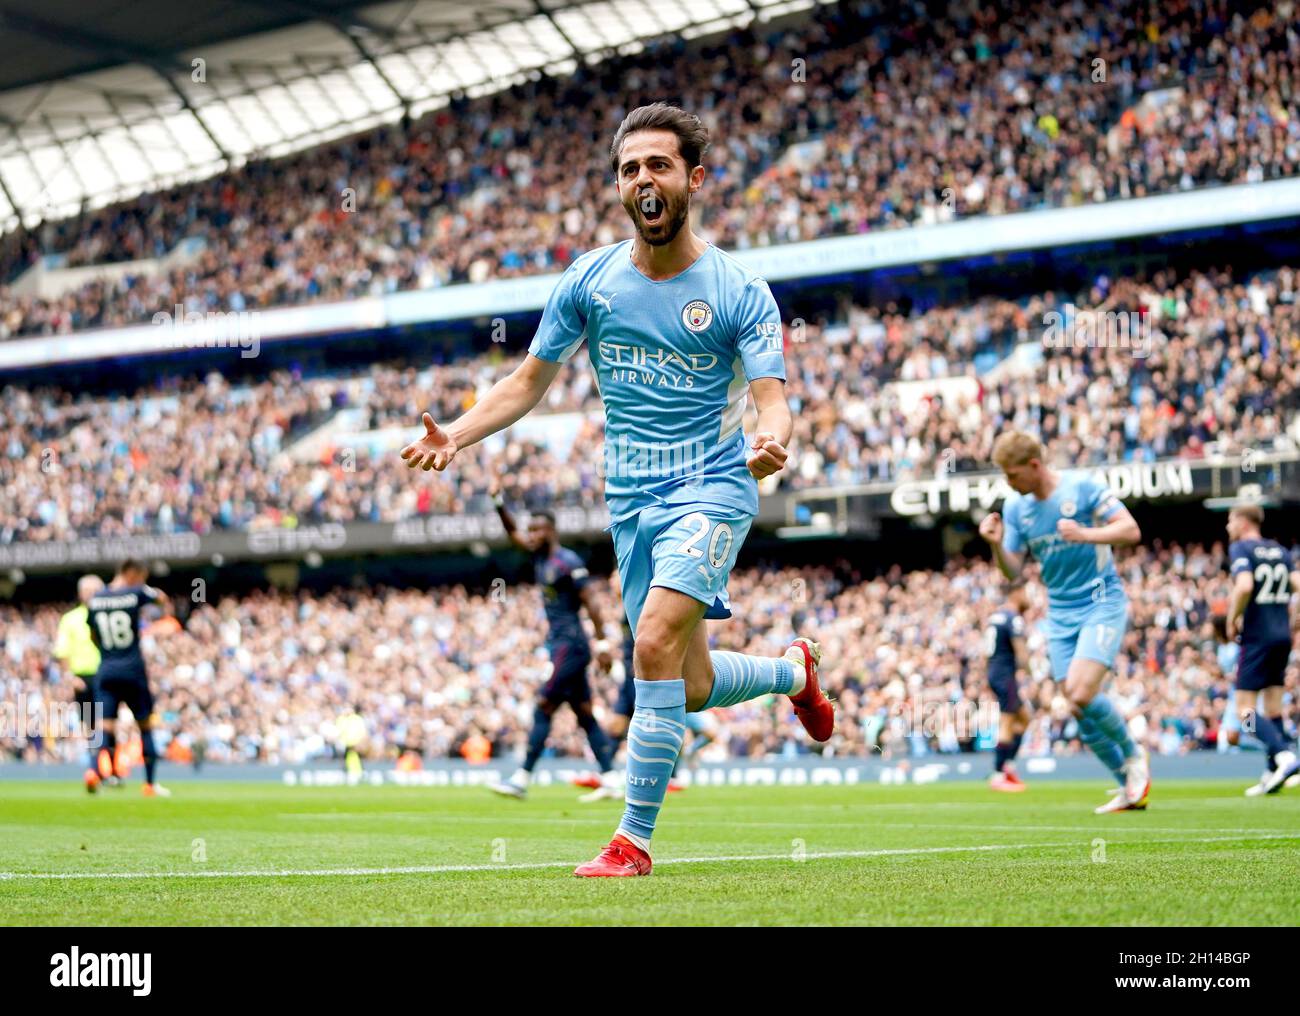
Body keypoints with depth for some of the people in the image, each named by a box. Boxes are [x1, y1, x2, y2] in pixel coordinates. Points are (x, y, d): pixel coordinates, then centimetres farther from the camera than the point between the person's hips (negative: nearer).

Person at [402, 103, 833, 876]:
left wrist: (773, 443, -37)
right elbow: (529, 383, 9)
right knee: (692, 687, 8)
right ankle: (794, 670, 42)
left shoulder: (738, 290, -7)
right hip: (632, 496, 4)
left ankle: (634, 840, -15)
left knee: (657, 644, -24)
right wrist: (456, 436, -6)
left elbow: (772, 399, -13)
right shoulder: (590, 280, 2)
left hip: (712, 485, -4)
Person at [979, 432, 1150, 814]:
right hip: (1060, 614, 6)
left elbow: (1131, 530, -13)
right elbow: (1013, 570, 6)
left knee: (1082, 693, -22)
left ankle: (1132, 754, 4)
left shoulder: (1083, 487, -10)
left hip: (1102, 602, -6)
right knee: (1078, 706, 0)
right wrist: (996, 545, -14)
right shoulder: (1015, 507, 4)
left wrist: (1085, 535, -28)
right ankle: (1130, 788, 12)